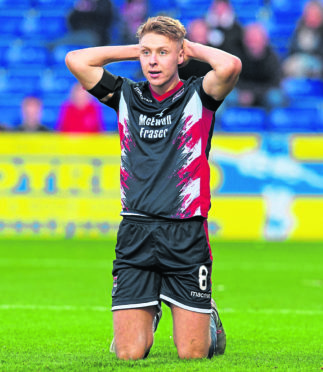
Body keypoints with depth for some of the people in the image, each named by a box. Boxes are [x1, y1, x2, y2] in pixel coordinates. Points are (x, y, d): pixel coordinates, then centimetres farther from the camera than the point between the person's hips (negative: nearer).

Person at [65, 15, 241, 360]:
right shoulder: (127, 96, 11)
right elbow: (76, 60, 3)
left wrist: (193, 47, -1)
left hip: (187, 236, -2)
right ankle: (148, 316, 31)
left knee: (192, 354, -3)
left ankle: (207, 318, 32)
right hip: (135, 234, 2)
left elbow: (230, 66, -19)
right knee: (128, 354, -3)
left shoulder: (197, 95, 2)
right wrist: (136, 49, 8)